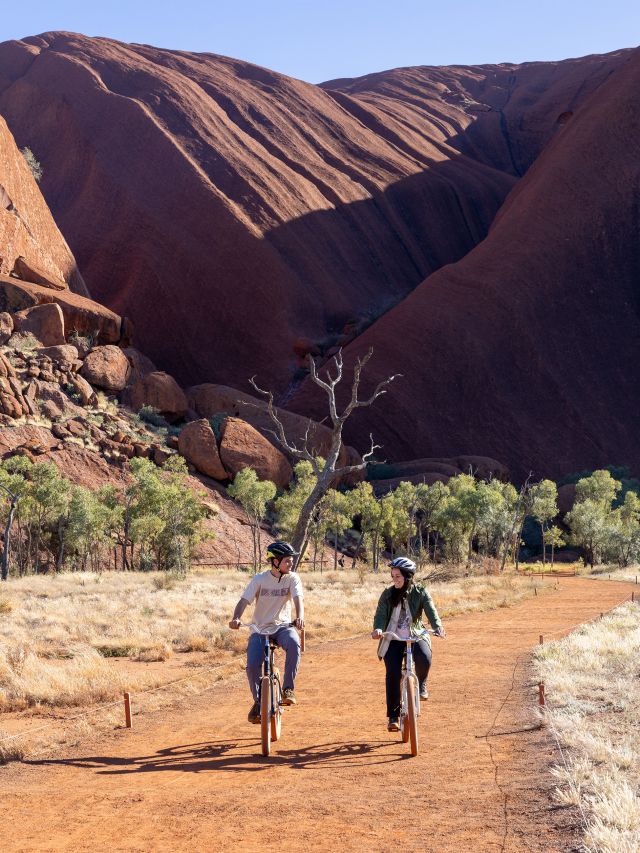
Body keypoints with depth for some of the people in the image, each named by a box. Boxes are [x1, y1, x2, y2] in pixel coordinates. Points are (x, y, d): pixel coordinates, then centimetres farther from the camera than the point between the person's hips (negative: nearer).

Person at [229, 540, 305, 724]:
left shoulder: (292, 578, -3)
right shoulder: (260, 579, -5)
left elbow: (298, 599, -18)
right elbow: (244, 601, -13)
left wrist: (300, 617, -39)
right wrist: (236, 619, -33)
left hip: (282, 626, 0)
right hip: (260, 628, 0)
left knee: (294, 643, -35)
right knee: (252, 665, -19)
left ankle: (288, 688, -25)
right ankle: (258, 701, 8)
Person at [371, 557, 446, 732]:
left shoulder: (419, 592, -4)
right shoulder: (388, 594, -2)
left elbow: (430, 610, -17)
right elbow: (381, 613, -13)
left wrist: (438, 626, -37)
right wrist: (378, 629, -34)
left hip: (416, 635, -1)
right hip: (393, 639, 1)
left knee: (424, 658, -31)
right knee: (393, 674, -11)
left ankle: (421, 684, 3)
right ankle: (393, 716, 1)